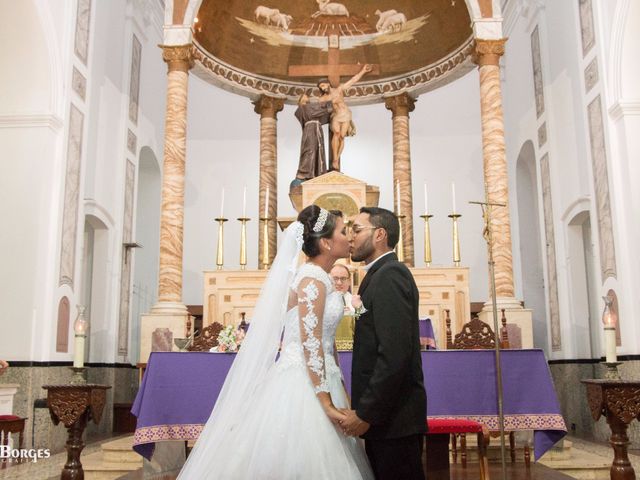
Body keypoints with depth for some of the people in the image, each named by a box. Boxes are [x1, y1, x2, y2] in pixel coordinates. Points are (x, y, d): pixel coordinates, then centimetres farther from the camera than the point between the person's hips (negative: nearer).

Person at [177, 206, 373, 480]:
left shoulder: (319, 277, 13)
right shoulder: (314, 278, -15)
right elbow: (310, 343, -20)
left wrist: (337, 391, 17)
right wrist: (326, 402, -20)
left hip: (314, 379, 9)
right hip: (304, 383, -9)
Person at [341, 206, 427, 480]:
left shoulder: (390, 275, -14)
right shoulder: (382, 274, 17)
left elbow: (395, 354, -22)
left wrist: (365, 413, -18)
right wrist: (363, 409, 13)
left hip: (394, 418, -9)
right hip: (386, 415, 9)